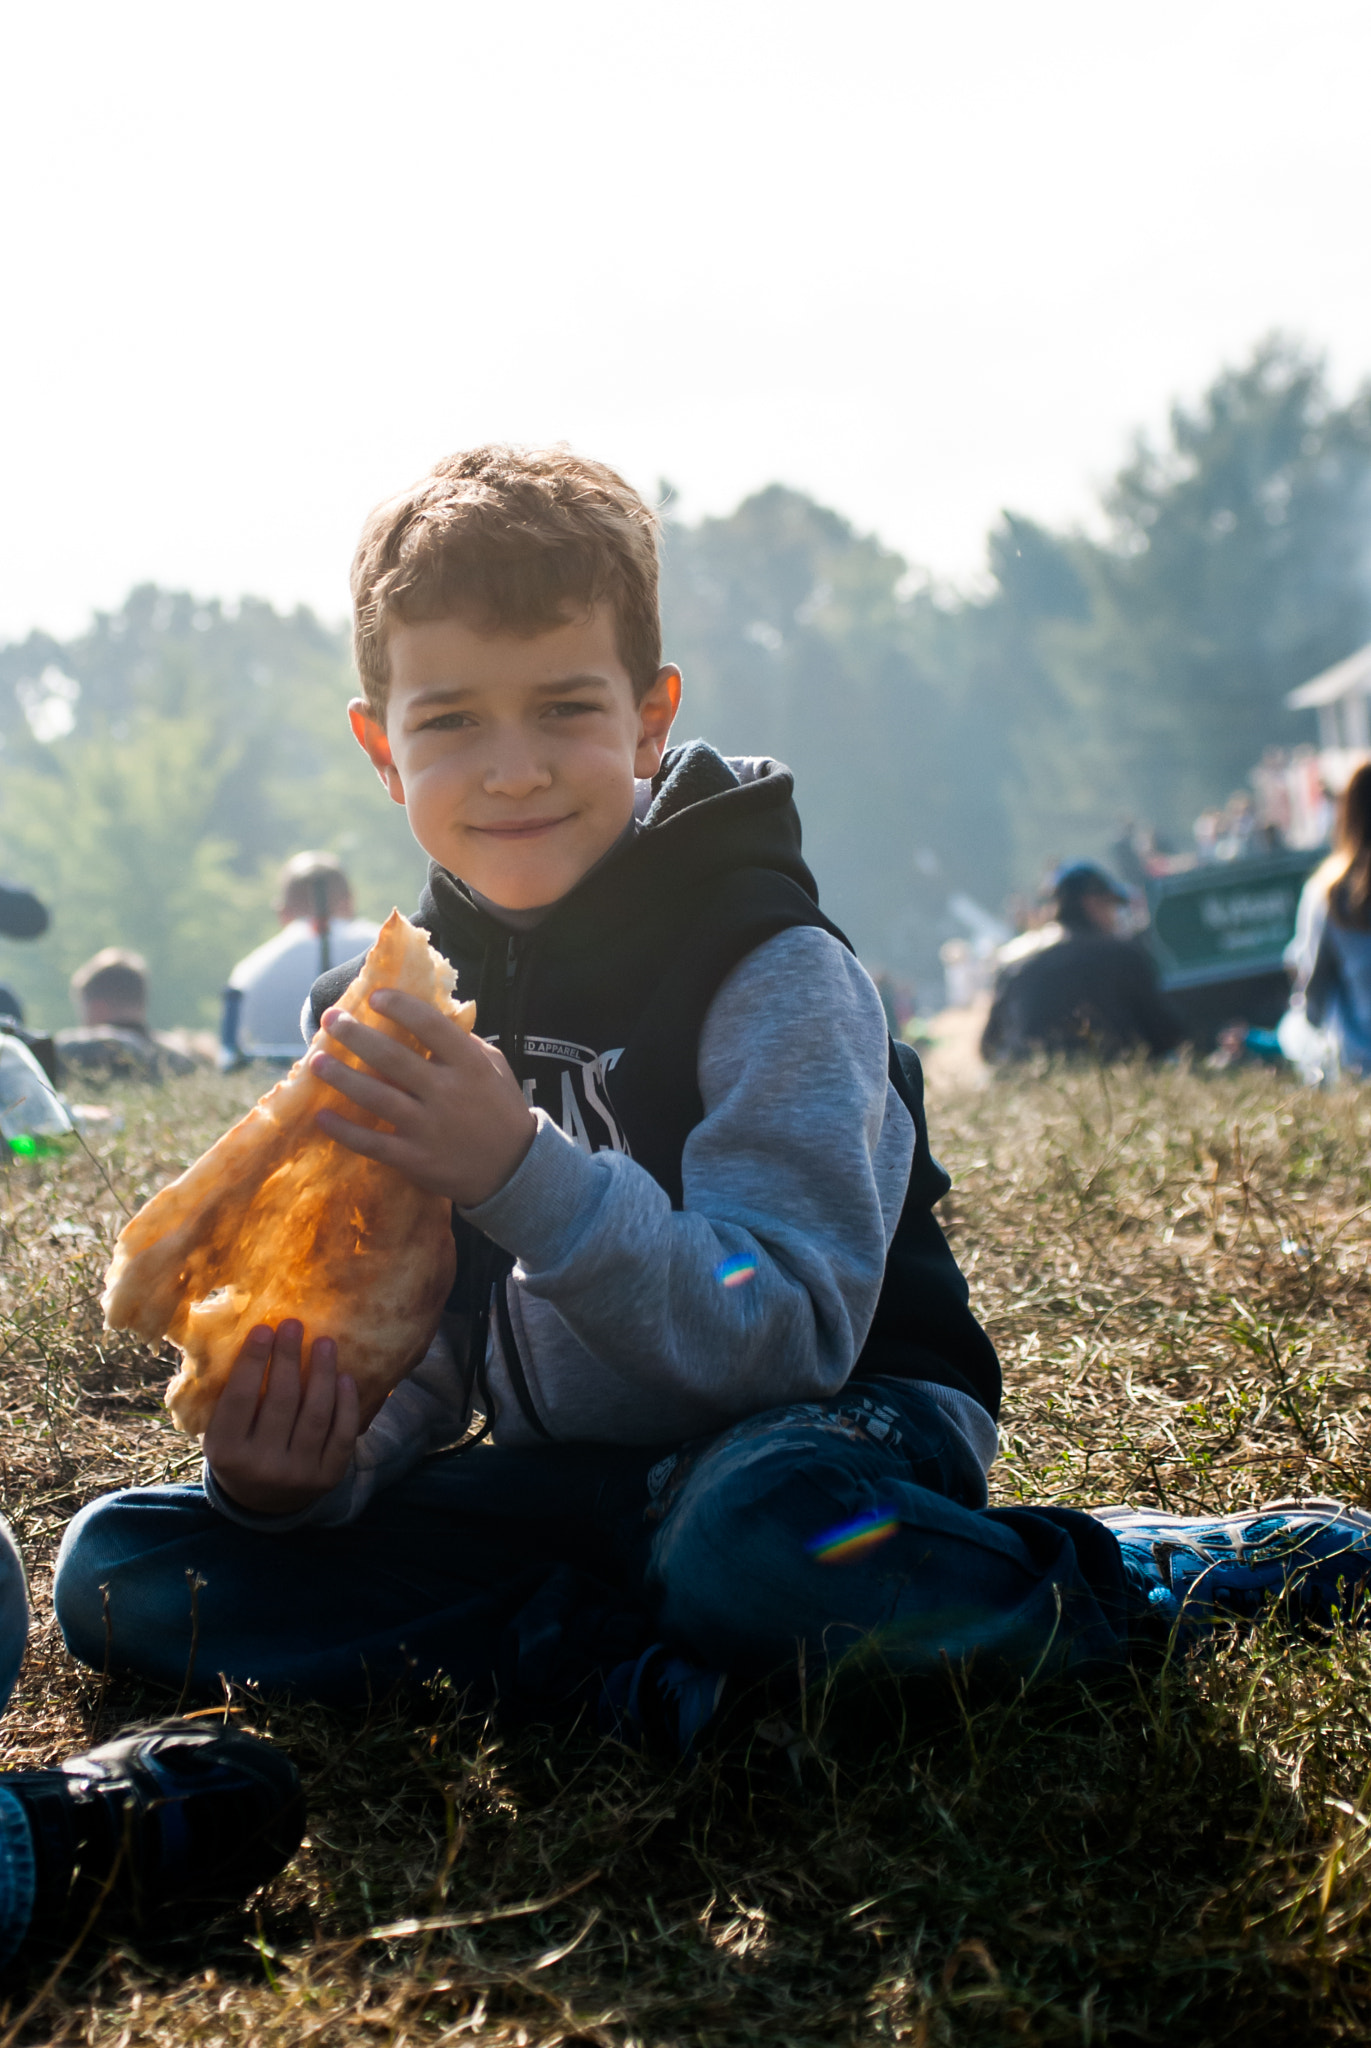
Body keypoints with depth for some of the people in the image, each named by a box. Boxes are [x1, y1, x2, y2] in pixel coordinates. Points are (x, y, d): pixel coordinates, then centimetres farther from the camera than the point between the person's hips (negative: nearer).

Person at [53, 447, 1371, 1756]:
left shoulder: (768, 967, -13)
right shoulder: (399, 1011, 4)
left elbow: (787, 1334, -22)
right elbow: (420, 1360, 6)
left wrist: (524, 1174, -34)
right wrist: (302, 1468, -16)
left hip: (833, 1428, -6)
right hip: (567, 1481, 6)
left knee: (757, 1541, -43)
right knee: (119, 1568, -10)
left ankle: (1166, 1573, -14)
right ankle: (644, 1662, -21)